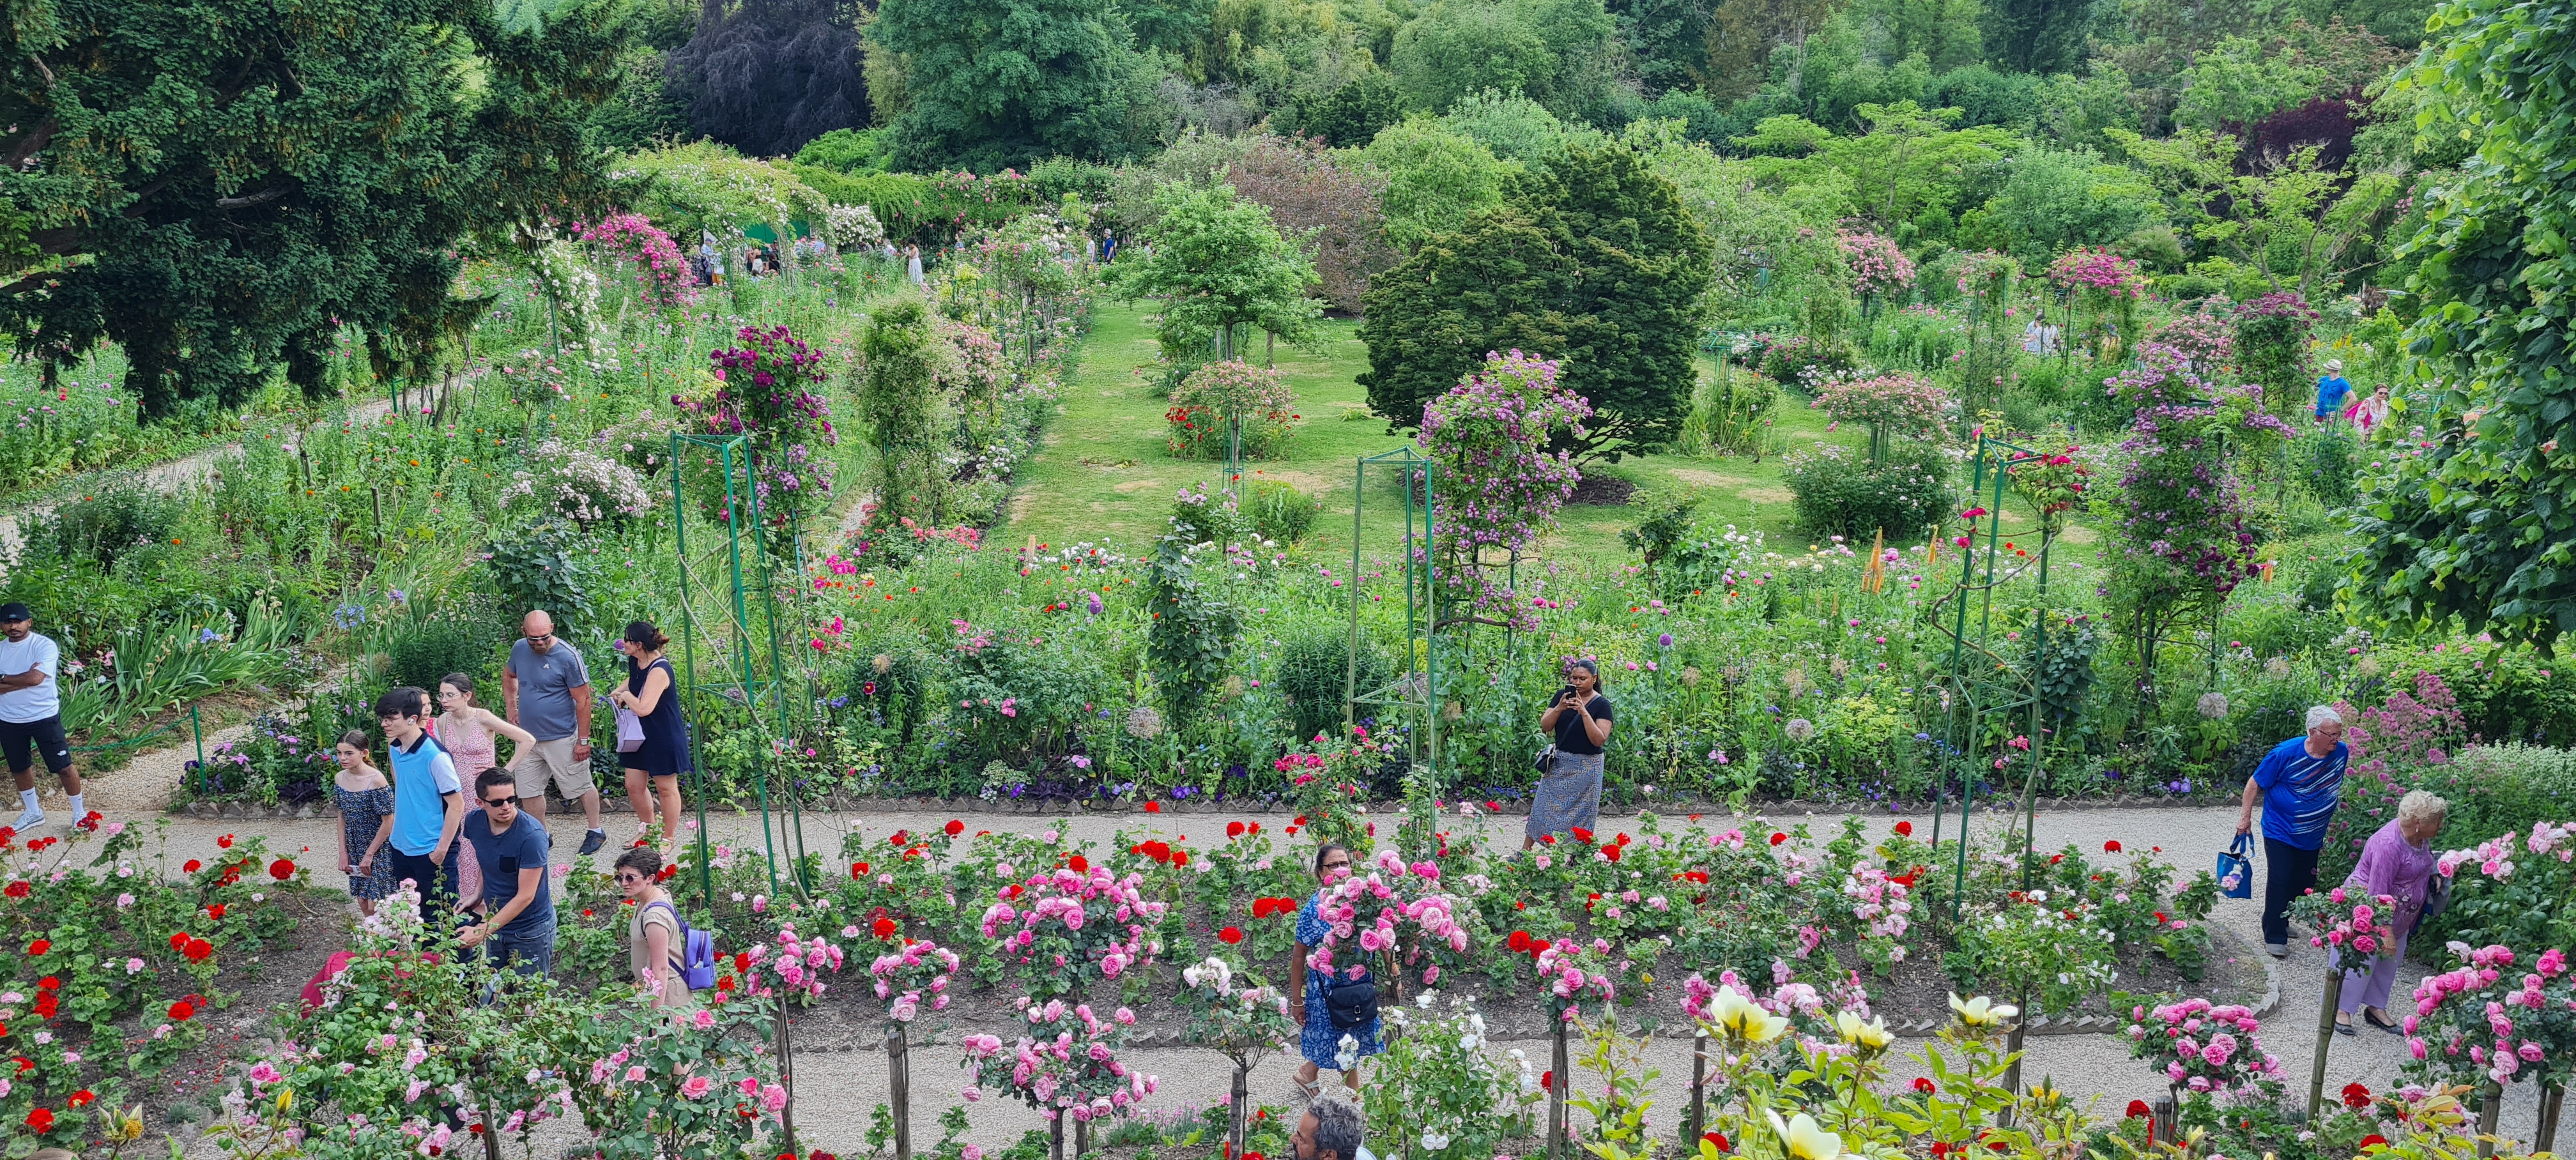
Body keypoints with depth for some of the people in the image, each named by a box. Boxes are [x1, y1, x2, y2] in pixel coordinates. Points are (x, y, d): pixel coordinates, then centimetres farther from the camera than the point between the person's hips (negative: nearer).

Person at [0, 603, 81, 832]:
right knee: (19, 769, 18)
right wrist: (24, 680, -22)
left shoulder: (45, 646, -14)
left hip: (44, 717, -5)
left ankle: (80, 812, 15)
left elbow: (35, 678, -26)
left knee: (63, 767, 0)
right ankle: (32, 812, 36)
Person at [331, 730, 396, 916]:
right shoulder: (340, 778, -1)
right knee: (363, 902, 11)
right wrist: (343, 853, 4)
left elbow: (388, 822, -17)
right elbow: (342, 818, 8)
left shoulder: (376, 780, -20)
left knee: (374, 906, -5)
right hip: (355, 849, 6)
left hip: (379, 849, -6)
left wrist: (369, 855, -13)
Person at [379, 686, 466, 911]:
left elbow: (457, 804, -17)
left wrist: (441, 850, -17)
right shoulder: (394, 749, 4)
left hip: (432, 852, -8)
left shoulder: (436, 756, -19)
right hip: (401, 848, 8)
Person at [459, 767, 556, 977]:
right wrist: (480, 895, 3)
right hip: (496, 922, 6)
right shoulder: (475, 823, -7)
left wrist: (483, 932, -25)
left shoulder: (532, 835, -26)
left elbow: (525, 896, -24)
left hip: (530, 931, -6)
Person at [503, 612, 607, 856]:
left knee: (581, 787, 6)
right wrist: (510, 706, 11)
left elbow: (583, 700, -16)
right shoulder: (519, 650, 0)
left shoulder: (568, 657, -19)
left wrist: (584, 740, -15)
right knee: (530, 791, 12)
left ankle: (596, 832, 21)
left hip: (562, 738, -6)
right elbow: (508, 675, 23)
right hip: (528, 737, 6)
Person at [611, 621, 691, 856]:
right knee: (634, 785, 15)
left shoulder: (659, 670, -27)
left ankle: (669, 838, 22)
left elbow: (643, 708, -34)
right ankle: (647, 829, 36)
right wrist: (619, 692, 6)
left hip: (664, 738, -9)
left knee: (665, 788, 7)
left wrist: (626, 695, -15)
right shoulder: (635, 662, 0)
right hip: (640, 735, 9)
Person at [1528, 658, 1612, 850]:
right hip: (1559, 762, 4)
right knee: (1542, 808, 7)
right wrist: (1560, 708, -20)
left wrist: (1584, 712, -26)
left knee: (1580, 816, 3)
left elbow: (1599, 740, -17)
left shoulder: (1602, 704, -9)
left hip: (1586, 767, -3)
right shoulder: (1562, 695, 2)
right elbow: (1545, 726, -3)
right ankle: (1524, 852, 15)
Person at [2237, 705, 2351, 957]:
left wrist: (2331, 829, 17)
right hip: (2280, 831, -5)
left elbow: (2335, 788, 10)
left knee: (2304, 883, 14)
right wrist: (2246, 817, -8)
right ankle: (2275, 936, 6)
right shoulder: (2285, 754, -23)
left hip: (2312, 836, 5)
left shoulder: (2341, 753, -9)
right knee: (2279, 882, -6)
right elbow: (2255, 783, -11)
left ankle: (2282, 921, 35)